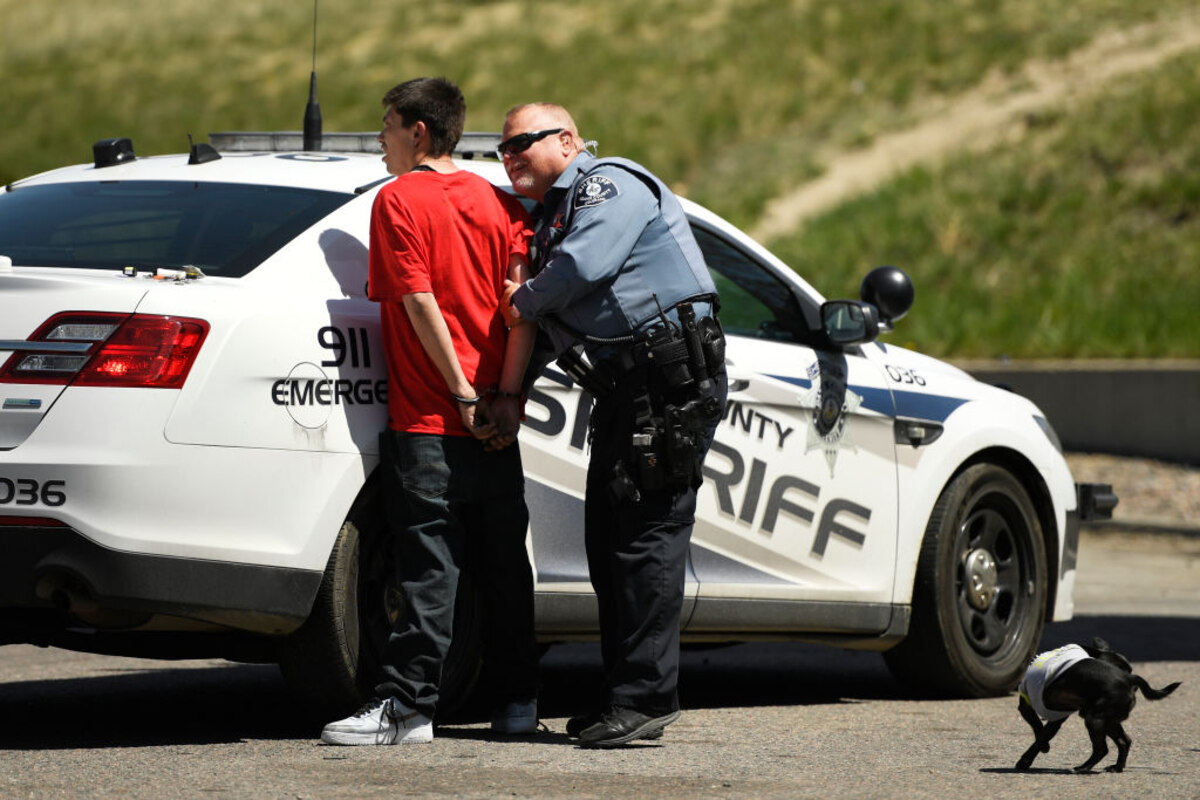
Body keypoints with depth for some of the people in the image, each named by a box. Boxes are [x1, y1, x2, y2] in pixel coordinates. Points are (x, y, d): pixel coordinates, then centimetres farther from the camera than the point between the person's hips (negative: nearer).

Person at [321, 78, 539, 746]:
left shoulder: (399, 201, -5)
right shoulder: (501, 205, 9)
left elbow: (421, 304, -13)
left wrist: (464, 396, -11)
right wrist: (504, 397, -5)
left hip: (428, 421, -5)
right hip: (497, 422, 5)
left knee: (431, 569, -6)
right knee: (505, 561, 11)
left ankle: (408, 705, -6)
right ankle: (520, 699, 15)